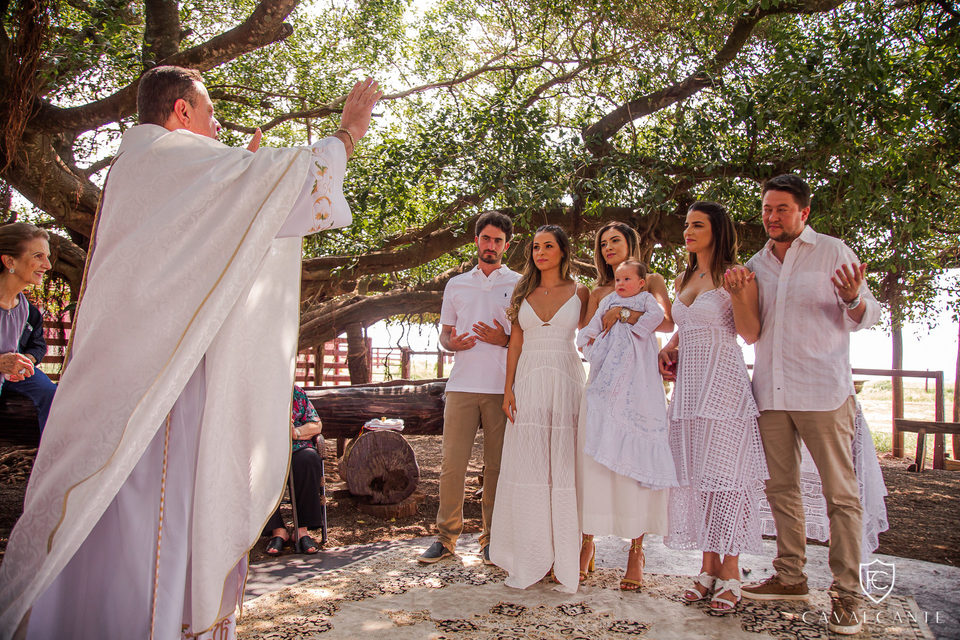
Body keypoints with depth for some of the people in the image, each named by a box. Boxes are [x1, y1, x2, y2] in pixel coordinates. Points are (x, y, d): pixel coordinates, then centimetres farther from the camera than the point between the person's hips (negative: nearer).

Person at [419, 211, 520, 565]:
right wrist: (451, 343, -3)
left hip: (502, 387, -2)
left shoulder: (519, 284, 9)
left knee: (496, 466, 3)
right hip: (462, 386, 2)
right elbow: (444, 333, 21)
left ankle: (491, 539, 15)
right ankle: (446, 536, 12)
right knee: (452, 464, -1)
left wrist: (504, 339, -10)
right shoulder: (456, 284, 18)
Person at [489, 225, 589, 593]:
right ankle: (529, 559, 10)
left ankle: (562, 558, 8)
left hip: (565, 382, -2)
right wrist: (508, 388, 2)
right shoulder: (523, 293, 12)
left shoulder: (579, 292, 6)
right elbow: (515, 344, 9)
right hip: (528, 383, 2)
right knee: (526, 465, 1)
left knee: (562, 466, -1)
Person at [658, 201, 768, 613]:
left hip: (723, 384, -6)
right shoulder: (683, 280, 16)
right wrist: (669, 348, 10)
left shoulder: (735, 276, -3)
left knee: (723, 471, -5)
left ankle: (731, 572, 6)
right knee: (695, 475, 6)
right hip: (688, 386, 7)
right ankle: (709, 566, 17)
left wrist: (737, 293, -22)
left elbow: (751, 335, -9)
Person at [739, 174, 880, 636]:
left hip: (823, 391, -4)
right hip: (770, 392, 5)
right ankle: (790, 577, 22)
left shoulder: (834, 252, 2)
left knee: (840, 493, -1)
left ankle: (846, 593, 8)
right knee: (781, 488, 10)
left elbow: (866, 317, 1)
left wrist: (853, 299, -23)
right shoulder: (755, 265, 14)